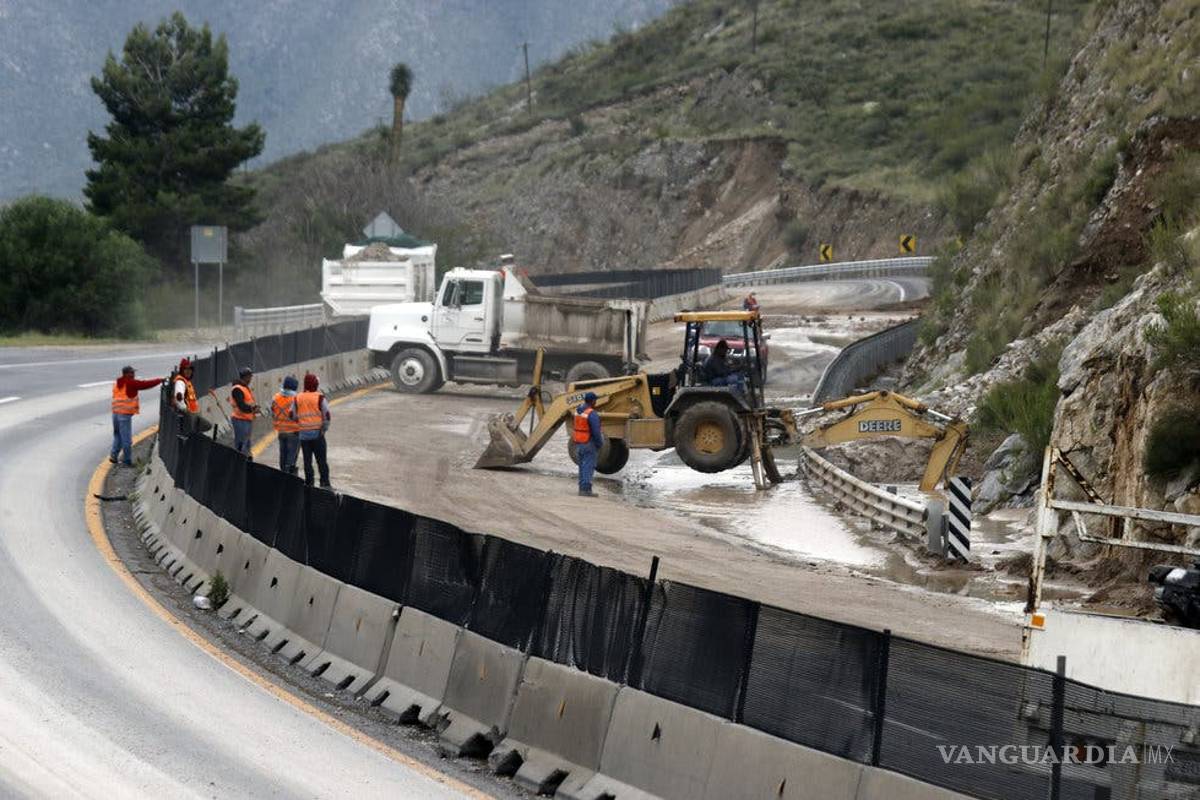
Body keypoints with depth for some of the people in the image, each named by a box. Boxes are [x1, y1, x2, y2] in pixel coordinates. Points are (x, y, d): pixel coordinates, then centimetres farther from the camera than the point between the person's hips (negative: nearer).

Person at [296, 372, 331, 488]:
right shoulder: (320, 398, -7)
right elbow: (326, 415, -8)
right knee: (321, 460, 2)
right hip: (317, 433, -3)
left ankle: (309, 483, 10)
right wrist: (324, 429, 3)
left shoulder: (297, 398, 3)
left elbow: (293, 416, 6)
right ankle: (325, 483, 0)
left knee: (307, 460, 10)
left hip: (303, 434, 3)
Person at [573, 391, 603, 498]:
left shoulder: (578, 410, 5)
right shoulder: (592, 414, -21)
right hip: (590, 443, -8)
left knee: (583, 465, 16)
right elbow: (596, 431, -21)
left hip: (579, 442, 8)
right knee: (589, 466, -5)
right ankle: (586, 489, -7)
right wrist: (600, 444, -10)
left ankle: (582, 488, 20)